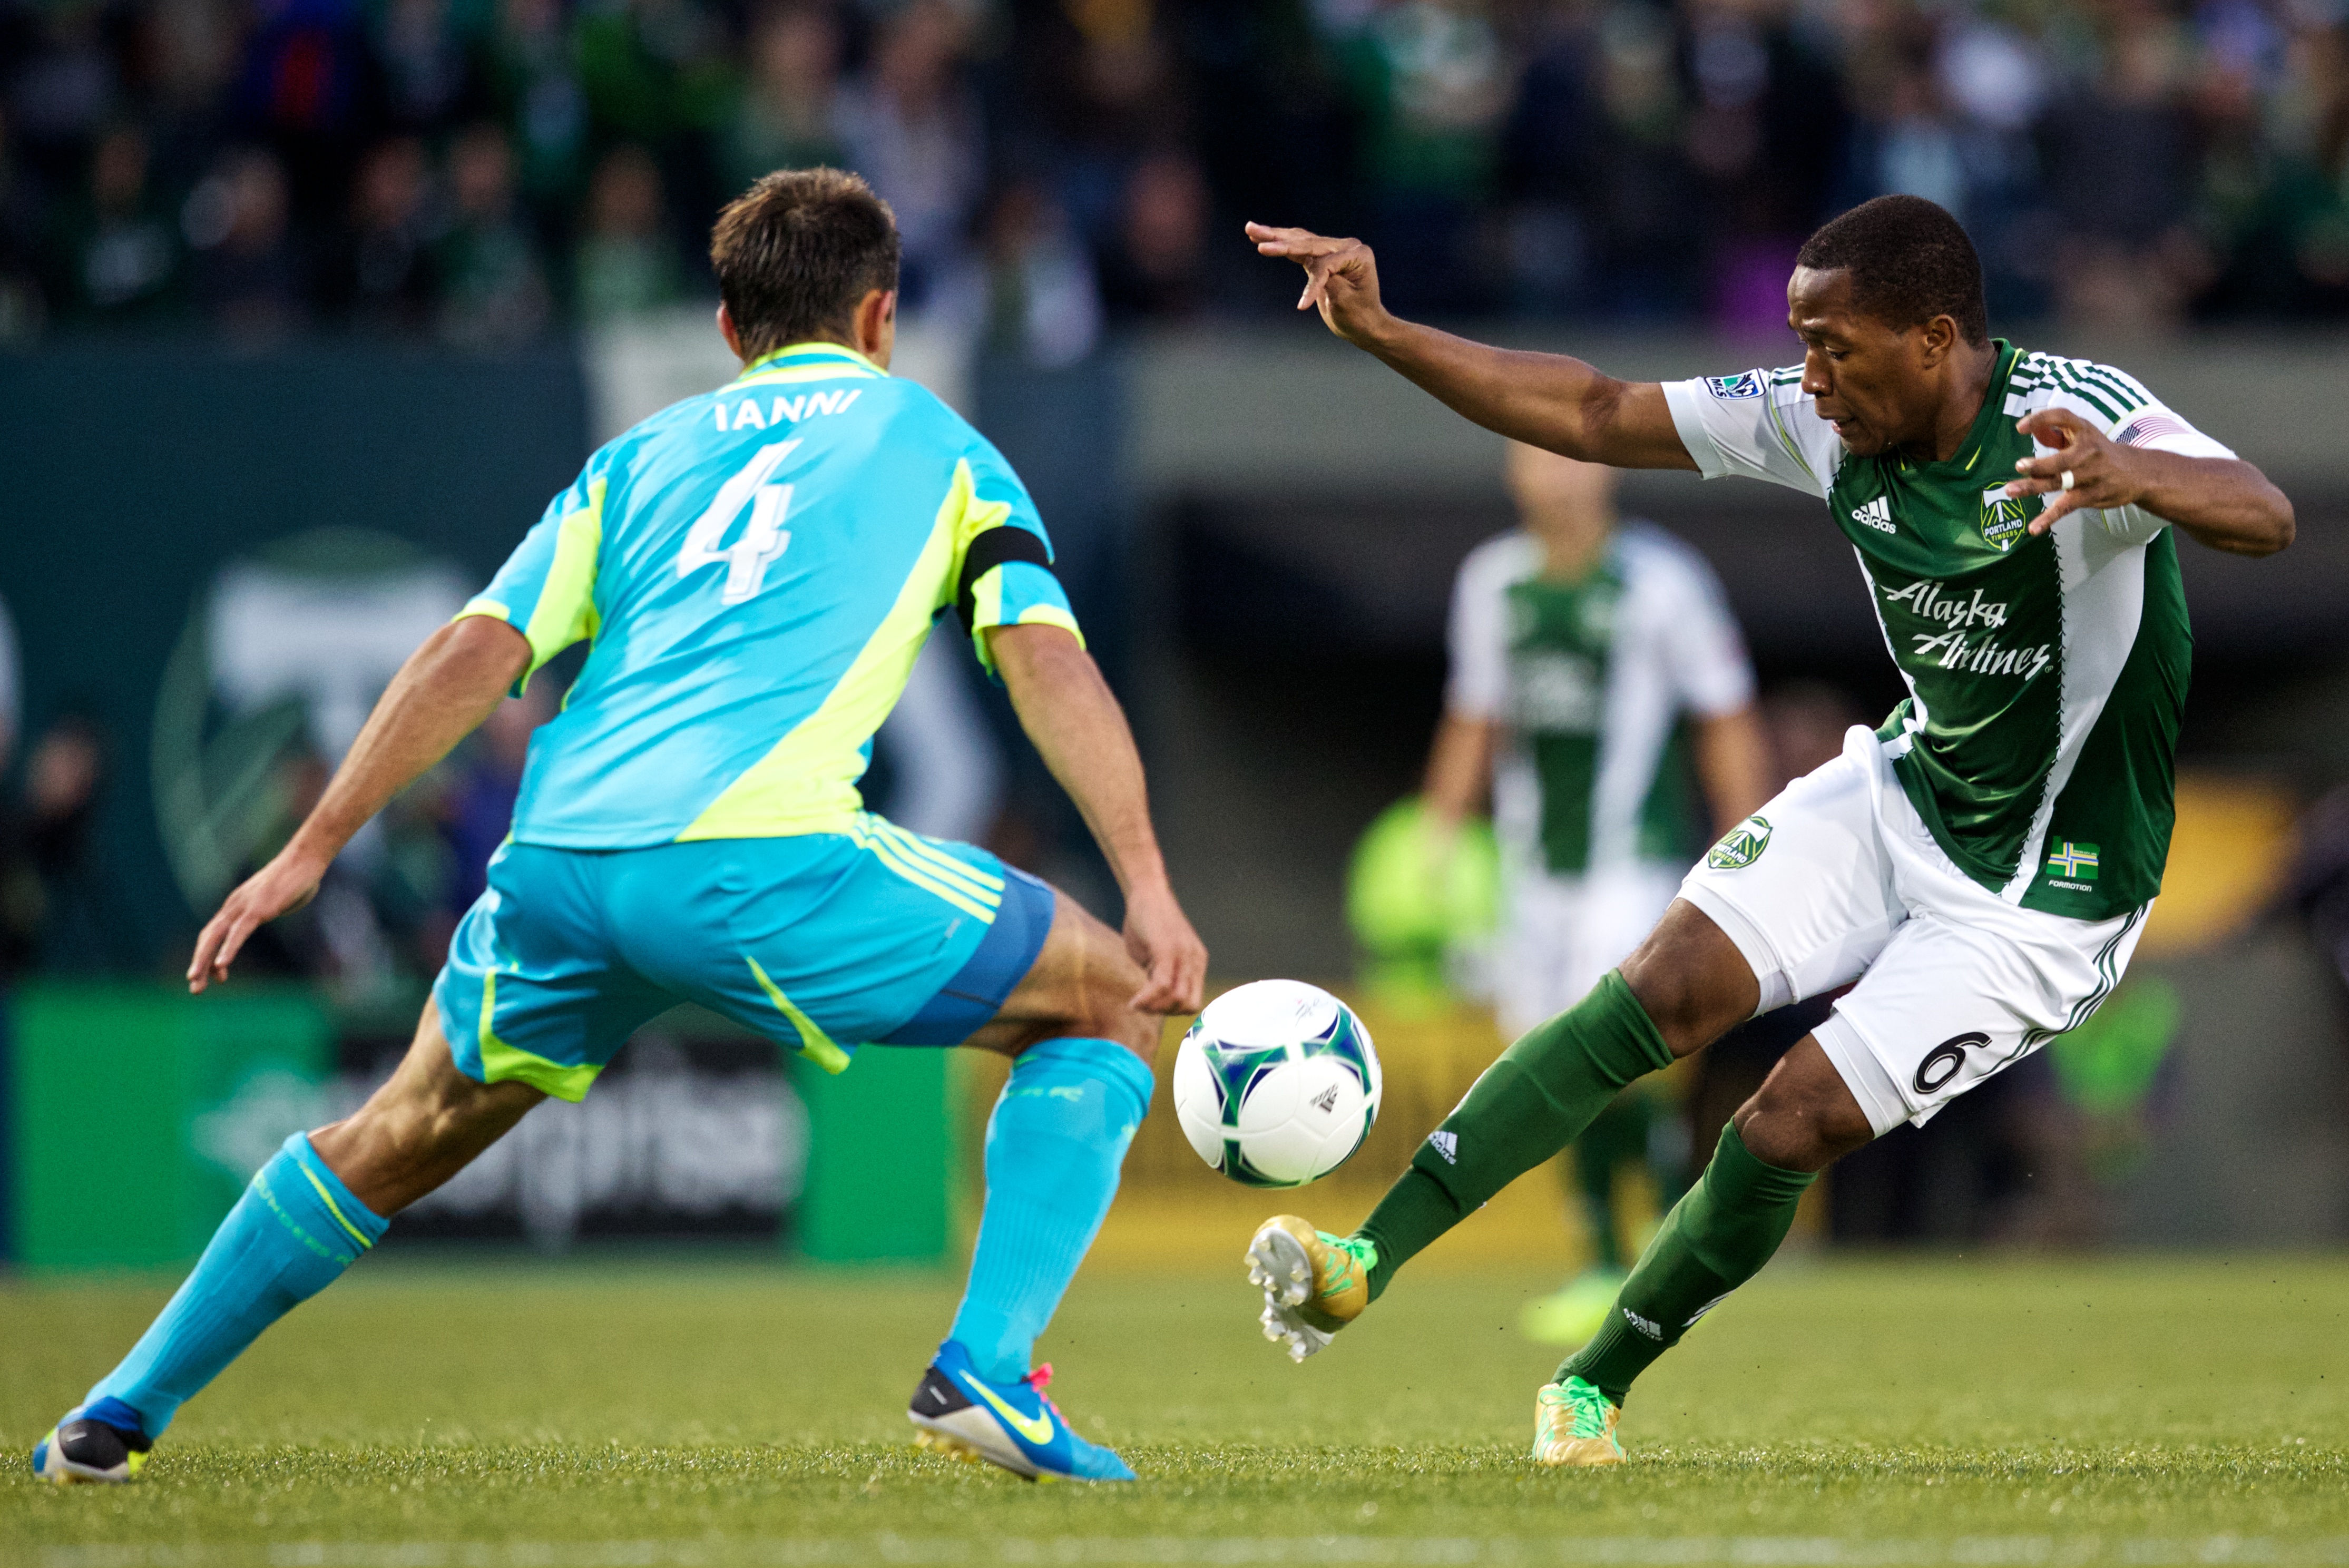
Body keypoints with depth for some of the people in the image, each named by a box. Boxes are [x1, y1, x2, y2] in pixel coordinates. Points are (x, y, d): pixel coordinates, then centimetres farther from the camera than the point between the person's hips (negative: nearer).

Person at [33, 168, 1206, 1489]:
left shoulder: (641, 458, 28)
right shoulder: (936, 445, 20)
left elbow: (476, 653, 16)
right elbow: (1050, 661, 5)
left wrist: (311, 854, 17)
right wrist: (1148, 886, -1)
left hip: (557, 860, 4)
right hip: (757, 856, -4)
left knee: (411, 1132, 28)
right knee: (1106, 1012, 12)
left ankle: (120, 1416, 31)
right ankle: (986, 1372, -4)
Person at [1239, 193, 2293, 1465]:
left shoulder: (2076, 419, -27)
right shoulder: (1826, 424, -7)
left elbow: (2263, 519, -44)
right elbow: (1595, 417, 0)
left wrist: (2128, 477, -65)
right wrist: (1380, 332, -9)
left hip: (2045, 895, -5)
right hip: (1903, 791, 6)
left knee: (1794, 1124, -12)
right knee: (1665, 988, -14)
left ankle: (1592, 1388, 10)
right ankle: (1367, 1262, -16)